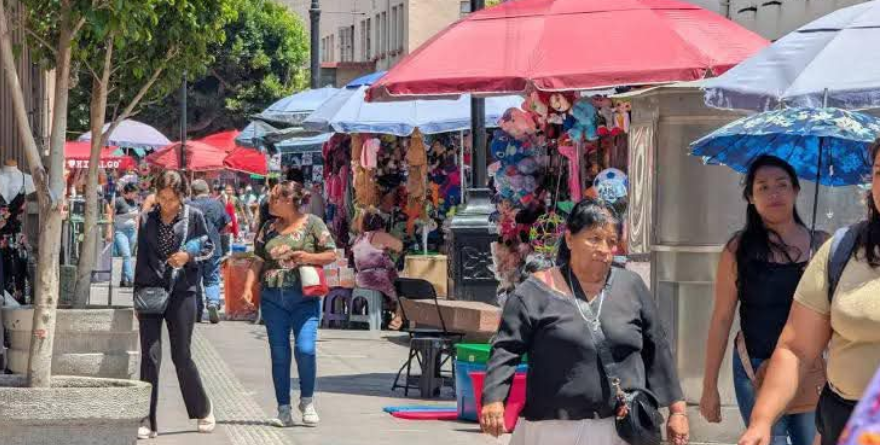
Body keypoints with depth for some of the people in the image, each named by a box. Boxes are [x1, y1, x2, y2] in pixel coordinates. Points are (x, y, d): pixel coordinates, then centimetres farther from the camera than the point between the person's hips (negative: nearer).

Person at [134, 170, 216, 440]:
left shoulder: (193, 217, 1)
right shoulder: (147, 220, 7)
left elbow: (209, 247, 9)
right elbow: (141, 259, 12)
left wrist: (189, 255, -11)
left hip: (181, 292, -2)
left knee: (181, 356, 4)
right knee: (150, 356, -4)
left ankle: (203, 410, 26)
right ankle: (148, 422, -1)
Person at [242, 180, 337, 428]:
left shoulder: (312, 223, 3)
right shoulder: (268, 229, 13)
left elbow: (331, 254, 3)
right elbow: (258, 262, 13)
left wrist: (309, 257, -14)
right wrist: (248, 287, -1)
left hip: (305, 298, -3)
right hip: (273, 299, 3)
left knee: (305, 349, -13)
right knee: (279, 354, 3)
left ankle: (307, 401, 9)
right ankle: (284, 408, 12)